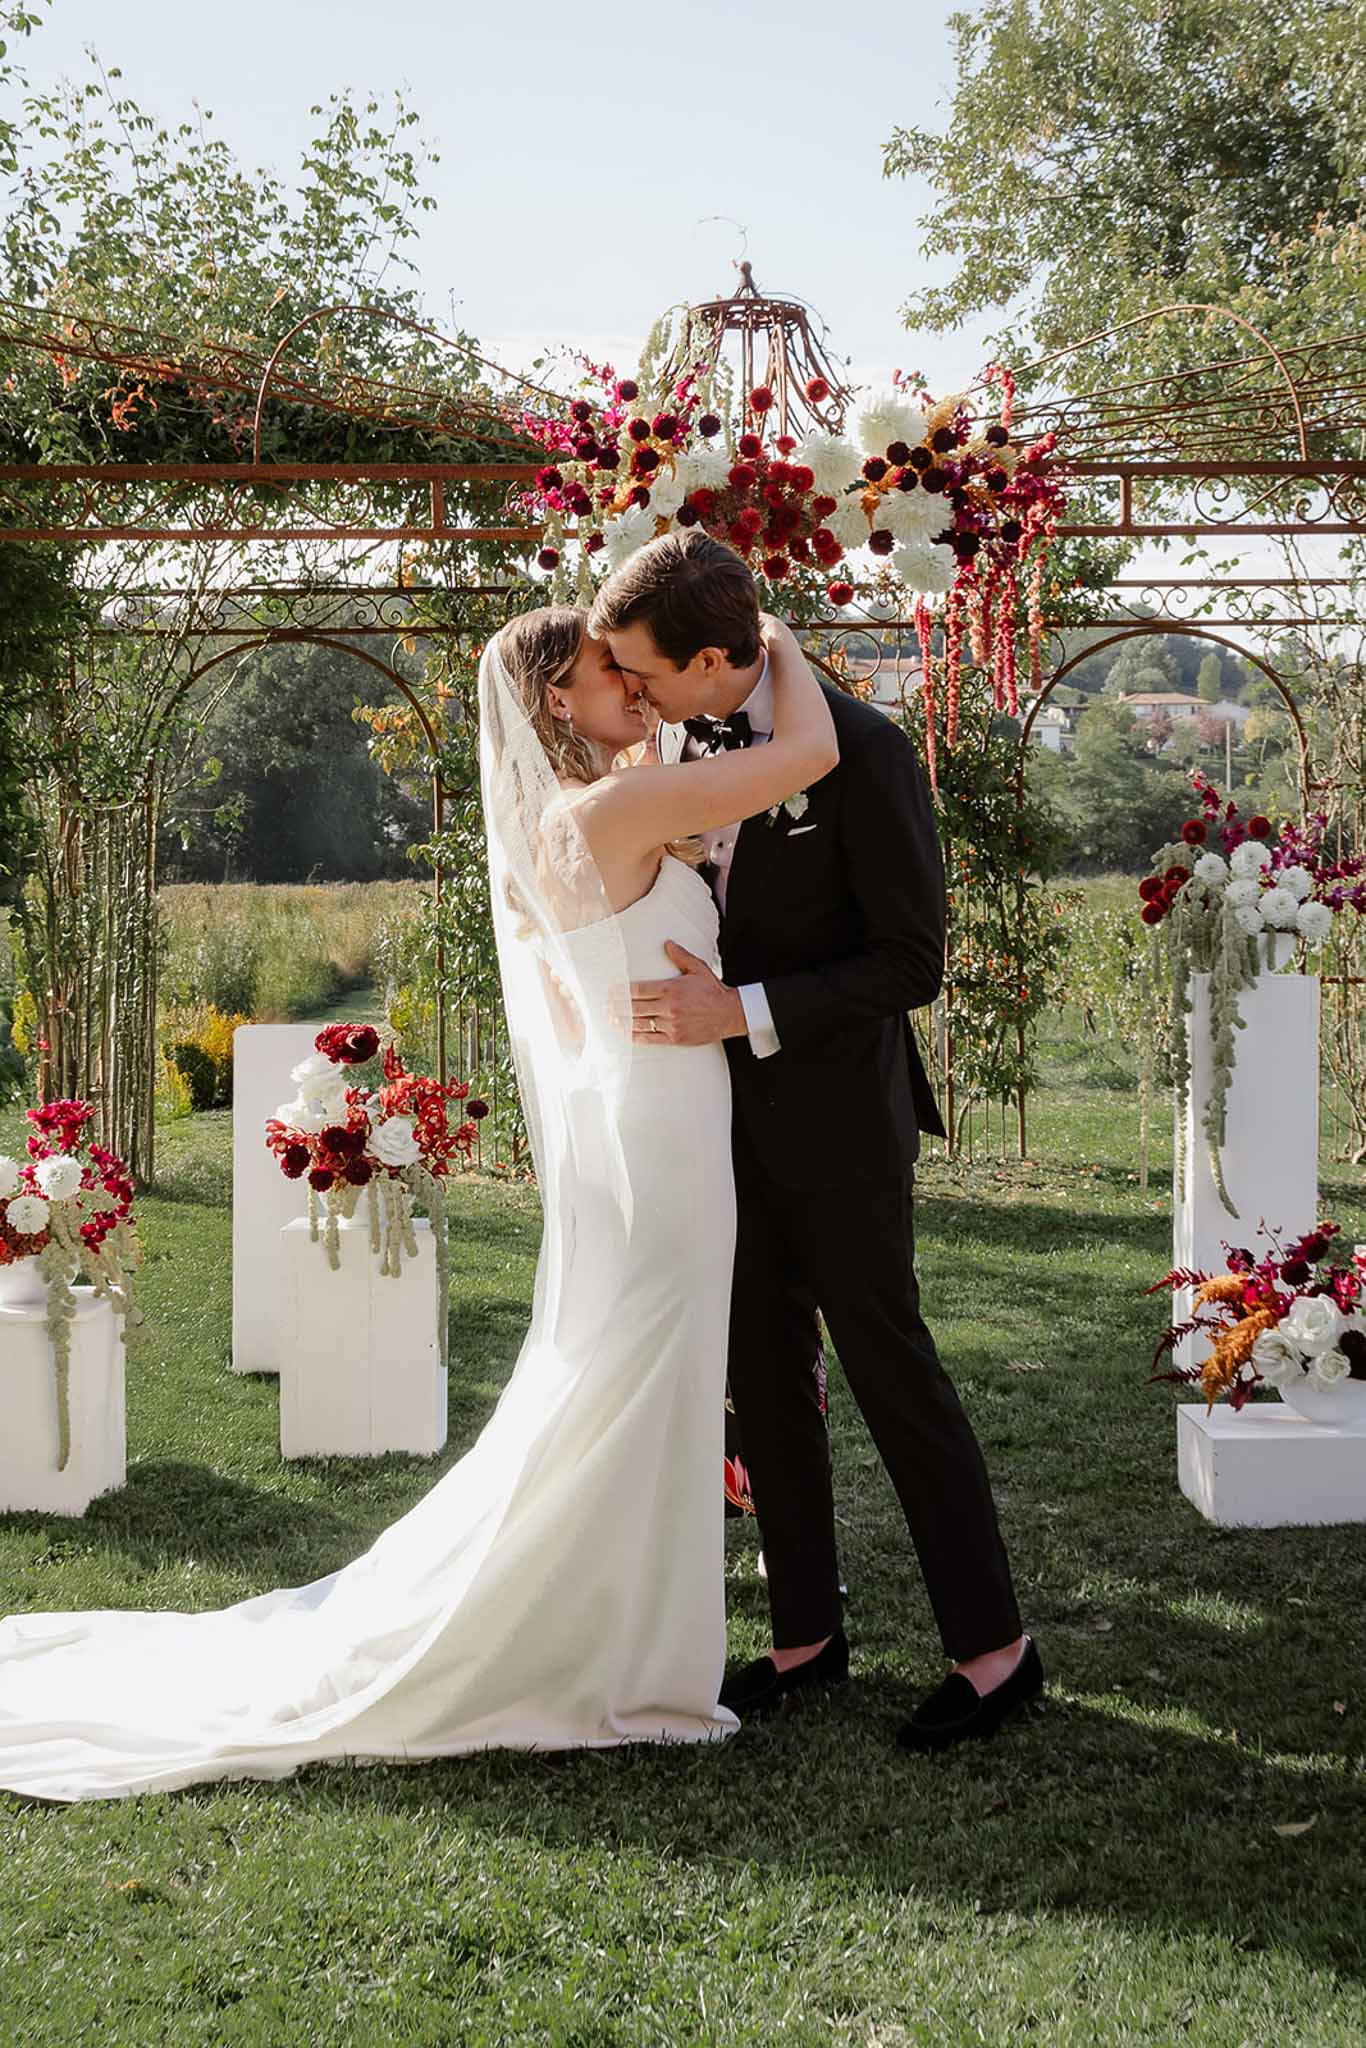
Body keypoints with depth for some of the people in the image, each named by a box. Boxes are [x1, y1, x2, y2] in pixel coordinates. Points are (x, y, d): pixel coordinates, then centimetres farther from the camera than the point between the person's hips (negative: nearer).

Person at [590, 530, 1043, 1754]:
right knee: (766, 1379, 12)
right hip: (733, 1116, 7)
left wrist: (743, 1012, -25)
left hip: (840, 1122, -7)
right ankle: (808, 1634, 26)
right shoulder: (686, 743, 2)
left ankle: (994, 1647, 13)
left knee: (891, 1372, 0)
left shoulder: (863, 752, -19)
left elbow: (912, 962, -19)